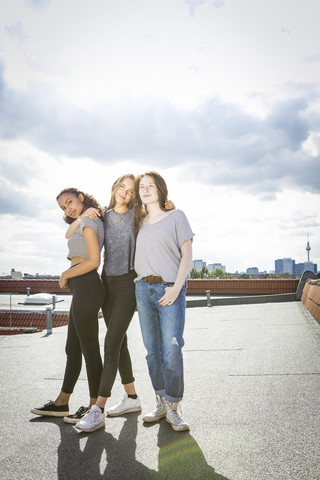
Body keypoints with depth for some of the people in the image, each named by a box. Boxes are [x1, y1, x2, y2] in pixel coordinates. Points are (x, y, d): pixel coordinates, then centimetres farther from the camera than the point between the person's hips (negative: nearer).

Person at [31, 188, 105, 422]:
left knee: (89, 349, -4)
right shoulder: (95, 220, 18)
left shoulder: (87, 221, -10)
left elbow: (94, 261, -17)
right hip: (82, 291, 11)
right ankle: (62, 403, 25)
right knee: (73, 348, 15)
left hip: (86, 287, -11)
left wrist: (65, 275, -6)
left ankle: (94, 408, 6)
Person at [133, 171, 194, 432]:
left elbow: (187, 254, -1)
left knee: (172, 351, -9)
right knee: (152, 351, 7)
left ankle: (174, 408, 4)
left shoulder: (176, 216, 5)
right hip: (143, 288, 4)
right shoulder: (139, 222, 16)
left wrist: (176, 288, -12)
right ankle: (161, 403, 17)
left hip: (170, 289, -4)